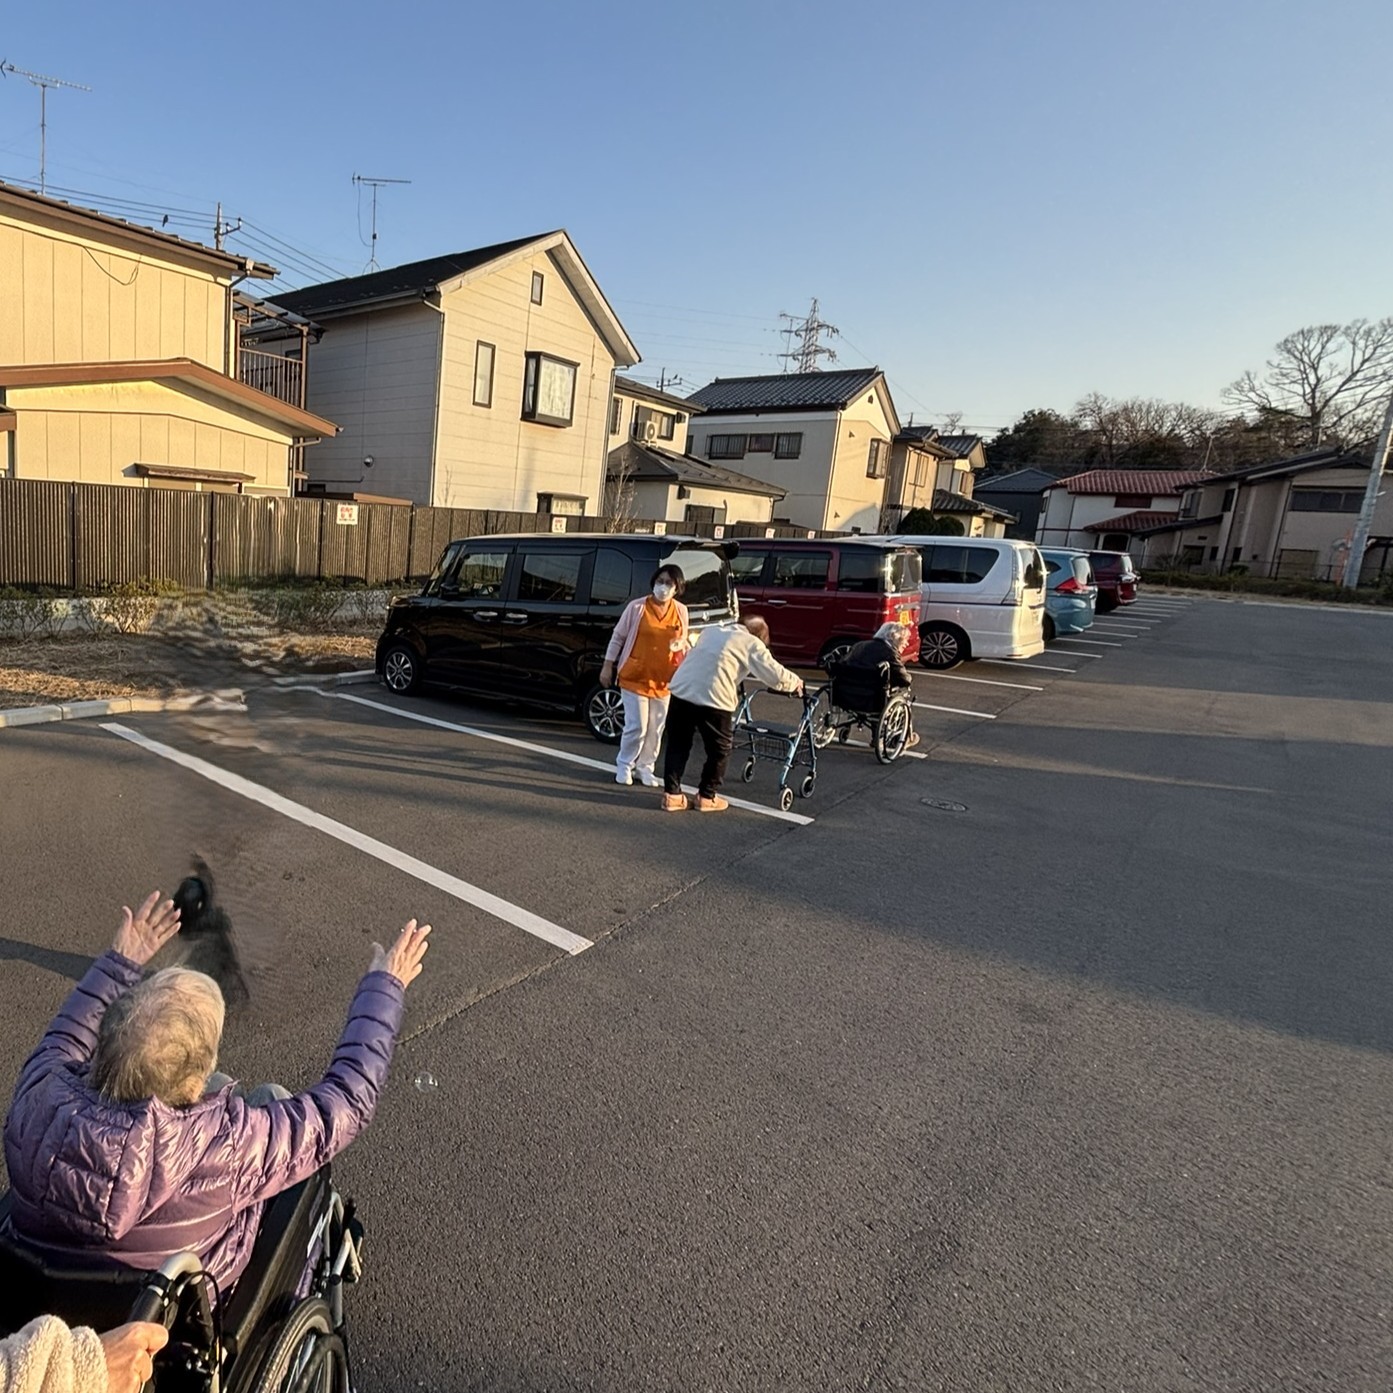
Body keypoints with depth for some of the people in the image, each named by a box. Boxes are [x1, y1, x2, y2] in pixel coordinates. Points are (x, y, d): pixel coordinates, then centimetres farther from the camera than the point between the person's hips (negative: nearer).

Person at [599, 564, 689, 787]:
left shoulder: (681, 611, 1)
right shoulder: (637, 607, -8)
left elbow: (683, 640, 17)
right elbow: (618, 637, 0)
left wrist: (680, 644, -5)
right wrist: (608, 667, 0)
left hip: (663, 680, 4)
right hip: (635, 676, -3)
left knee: (656, 729, 9)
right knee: (637, 726, -3)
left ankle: (645, 767, 26)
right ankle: (624, 765, 18)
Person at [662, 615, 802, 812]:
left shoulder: (712, 631, 25)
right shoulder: (752, 643, 8)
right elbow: (775, 675, 3)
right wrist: (795, 682, 23)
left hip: (681, 691, 5)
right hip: (713, 699, -5)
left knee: (678, 745, 17)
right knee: (719, 749, 14)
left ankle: (672, 794, 19)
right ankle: (707, 797, 22)